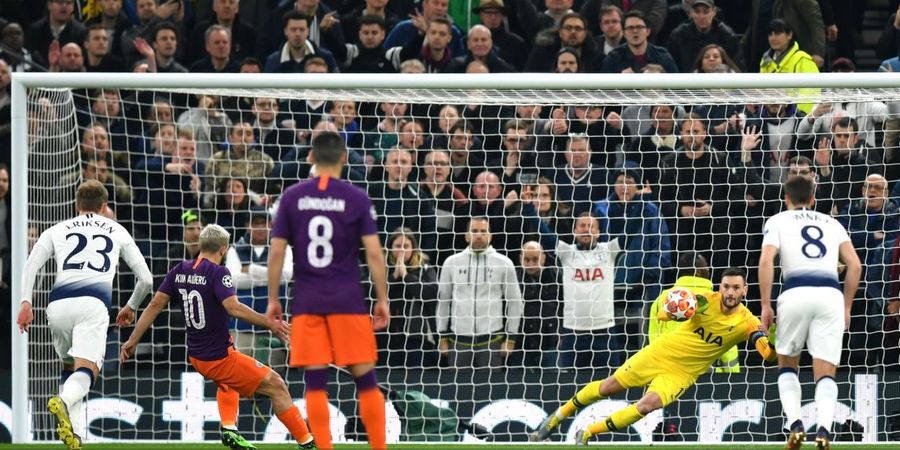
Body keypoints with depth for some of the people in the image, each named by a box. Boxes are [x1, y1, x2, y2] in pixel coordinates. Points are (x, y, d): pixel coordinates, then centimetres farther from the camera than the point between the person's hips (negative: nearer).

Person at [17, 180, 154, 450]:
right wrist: (131, 307, 42)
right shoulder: (118, 232, 26)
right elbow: (146, 279, 26)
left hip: (59, 303, 2)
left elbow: (31, 266, 9)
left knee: (69, 367, 22)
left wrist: (25, 302, 3)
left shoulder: (57, 230, 25)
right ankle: (64, 401, -46)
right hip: (94, 303, -2)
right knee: (87, 370, -13)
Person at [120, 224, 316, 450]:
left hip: (196, 356, 8)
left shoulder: (180, 270, 4)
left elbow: (155, 304, 6)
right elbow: (233, 307, -30)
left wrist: (133, 340, 12)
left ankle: (229, 429, 23)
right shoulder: (218, 273, -16)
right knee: (276, 386, -2)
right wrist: (269, 323, -32)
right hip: (219, 357, -8)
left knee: (228, 379, 39)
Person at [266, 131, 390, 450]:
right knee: (365, 379, 4)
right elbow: (374, 253, -5)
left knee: (315, 382, 2)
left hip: (307, 302, 1)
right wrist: (382, 299, 3)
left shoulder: (292, 197, 3)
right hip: (347, 301, -1)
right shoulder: (356, 198, -1)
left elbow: (276, 252, 2)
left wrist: (273, 299, 10)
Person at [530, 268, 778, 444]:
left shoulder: (746, 322, -17)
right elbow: (664, 313, -12)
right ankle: (557, 417, 29)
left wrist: (772, 342, -54)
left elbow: (769, 355, -29)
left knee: (648, 405, -24)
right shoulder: (707, 300, -15)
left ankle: (588, 433, -8)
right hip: (662, 352, 1)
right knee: (608, 387, 7)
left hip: (682, 373, -1)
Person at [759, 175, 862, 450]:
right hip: (830, 293, 1)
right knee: (826, 374, 1)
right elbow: (854, 265, 14)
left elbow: (766, 261, -1)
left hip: (796, 291, -1)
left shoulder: (777, 221, 15)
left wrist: (766, 305, 1)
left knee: (787, 365, 18)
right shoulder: (831, 223, 23)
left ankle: (795, 425, 0)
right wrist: (847, 307, 21)